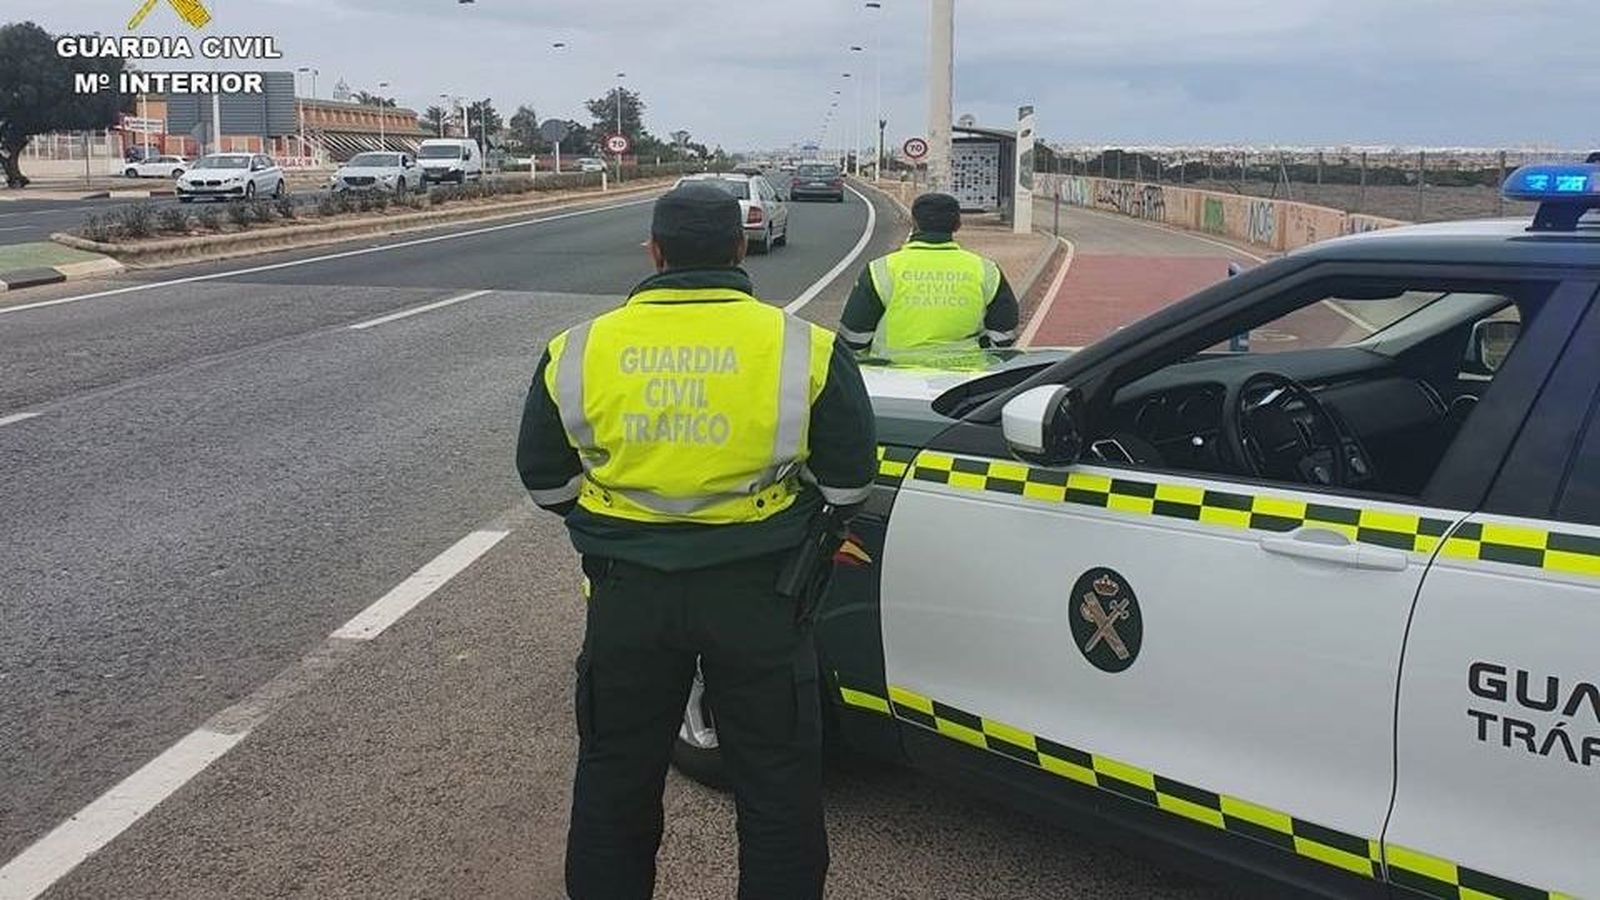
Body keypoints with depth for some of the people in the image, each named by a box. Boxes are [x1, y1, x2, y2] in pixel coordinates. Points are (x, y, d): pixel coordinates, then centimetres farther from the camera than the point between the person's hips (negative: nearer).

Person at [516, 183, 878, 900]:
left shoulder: (579, 351, -3)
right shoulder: (803, 349, -8)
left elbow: (544, 478, 5)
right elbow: (849, 479, -3)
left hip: (628, 589, 2)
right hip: (756, 590, -1)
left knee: (615, 775, 20)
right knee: (777, 783, 14)